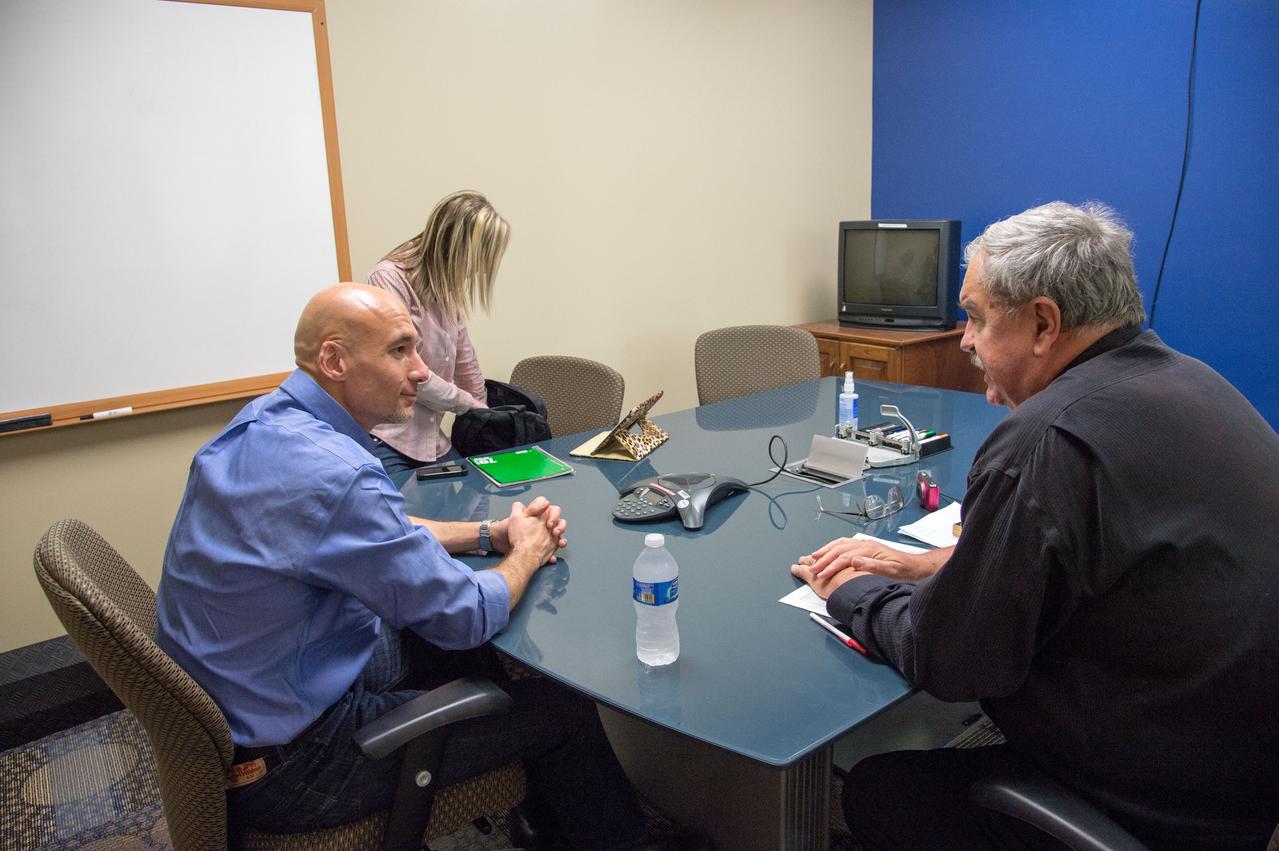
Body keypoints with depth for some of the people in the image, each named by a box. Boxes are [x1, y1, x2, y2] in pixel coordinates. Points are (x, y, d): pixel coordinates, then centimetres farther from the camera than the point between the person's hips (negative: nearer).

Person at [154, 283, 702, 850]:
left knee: (488, 655, 21)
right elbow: (467, 616, -22)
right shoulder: (334, 474, -32)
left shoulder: (264, 420, -1)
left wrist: (489, 533, 5)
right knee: (565, 712, -1)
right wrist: (526, 551, -2)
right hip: (286, 763, -9)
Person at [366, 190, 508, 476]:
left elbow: (465, 361, 17)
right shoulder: (389, 278, -15)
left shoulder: (448, 288, 8)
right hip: (385, 441, -7)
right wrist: (469, 403, -8)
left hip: (432, 440, 8)